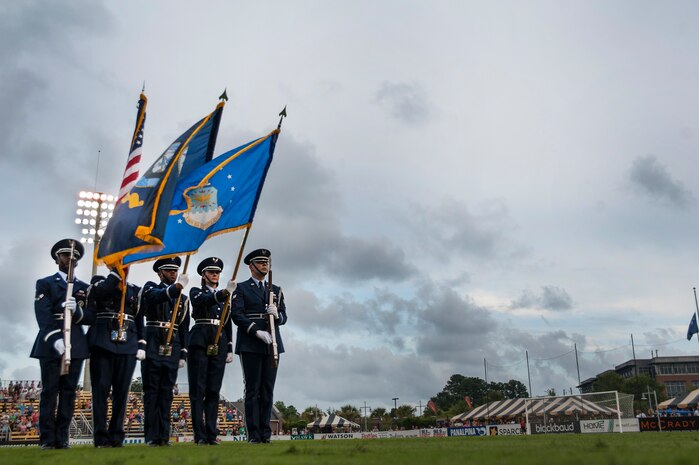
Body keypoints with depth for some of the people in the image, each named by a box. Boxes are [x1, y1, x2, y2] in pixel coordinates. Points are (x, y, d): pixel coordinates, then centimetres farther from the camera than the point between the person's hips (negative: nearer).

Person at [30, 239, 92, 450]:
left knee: (69, 392, 2)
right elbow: (43, 316, -6)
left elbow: (91, 317, 8)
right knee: (49, 392, -2)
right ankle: (47, 439, 2)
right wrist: (55, 339, -20)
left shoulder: (84, 287, 18)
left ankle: (62, 438, 5)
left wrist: (77, 311, -14)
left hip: (76, 345, 3)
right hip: (50, 344, -3)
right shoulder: (45, 284, 9)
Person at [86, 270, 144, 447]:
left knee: (122, 390, 1)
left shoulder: (135, 290, 17)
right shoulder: (99, 281, 10)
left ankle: (117, 436, 8)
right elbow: (101, 290, -15)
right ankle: (101, 437, 4)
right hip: (102, 342, -3)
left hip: (127, 345, 3)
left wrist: (142, 345, 5)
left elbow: (139, 319, 14)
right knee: (101, 389, -2)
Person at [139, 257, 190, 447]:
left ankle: (164, 436, 7)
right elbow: (158, 296, -21)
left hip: (172, 350, 3)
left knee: (166, 392, 4)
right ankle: (152, 436, 1)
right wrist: (177, 286, -39)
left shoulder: (183, 298, 17)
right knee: (151, 391, -1)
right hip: (152, 347, -3)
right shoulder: (150, 288, 6)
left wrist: (183, 354, 8)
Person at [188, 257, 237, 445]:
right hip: (200, 342, -4)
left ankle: (211, 434, 5)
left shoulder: (224, 298, 21)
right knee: (198, 389, -4)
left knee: (214, 390, 3)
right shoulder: (196, 292, 8)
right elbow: (205, 300, -17)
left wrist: (230, 348, 13)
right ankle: (200, 435, -3)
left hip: (219, 345, 4)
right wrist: (224, 292, -35)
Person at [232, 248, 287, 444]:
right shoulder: (241, 288, 5)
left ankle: (265, 433, 10)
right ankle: (253, 434, 3)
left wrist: (277, 314, -11)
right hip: (250, 345, -4)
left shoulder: (276, 290, 18)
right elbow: (237, 315, -7)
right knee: (253, 390, -2)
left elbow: (283, 317, 13)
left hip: (272, 344, 4)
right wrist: (257, 331, -17)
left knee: (268, 390, 5)